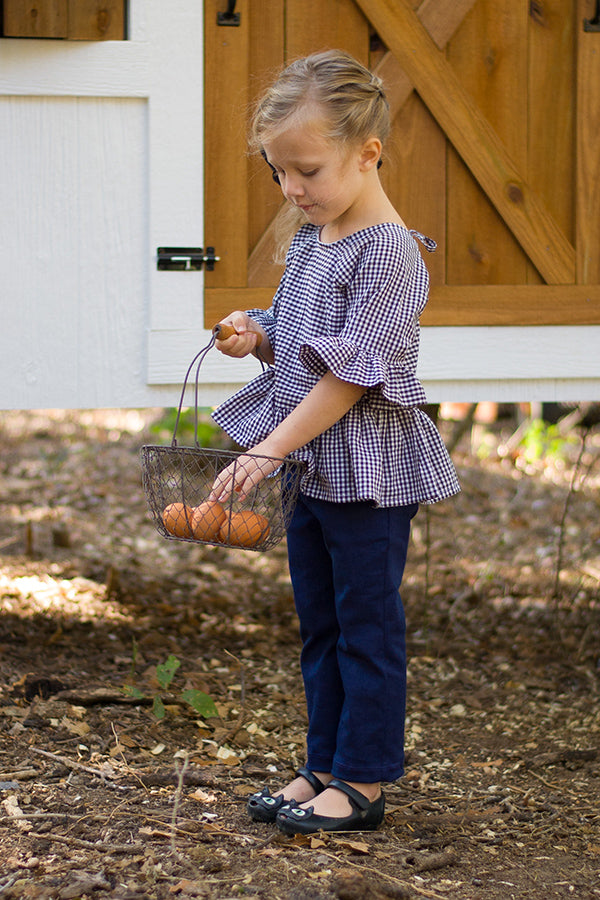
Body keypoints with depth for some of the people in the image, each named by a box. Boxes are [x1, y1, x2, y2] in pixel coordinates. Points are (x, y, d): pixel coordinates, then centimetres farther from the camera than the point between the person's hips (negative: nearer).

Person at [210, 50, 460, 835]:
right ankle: (325, 767, 25)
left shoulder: (390, 254, -18)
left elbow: (352, 375, -23)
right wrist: (257, 334, -2)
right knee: (320, 627, 15)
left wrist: (267, 451, -24)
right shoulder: (308, 242, 9)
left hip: (369, 473, -8)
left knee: (367, 628, 2)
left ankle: (363, 783, 10)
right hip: (310, 469, 9)